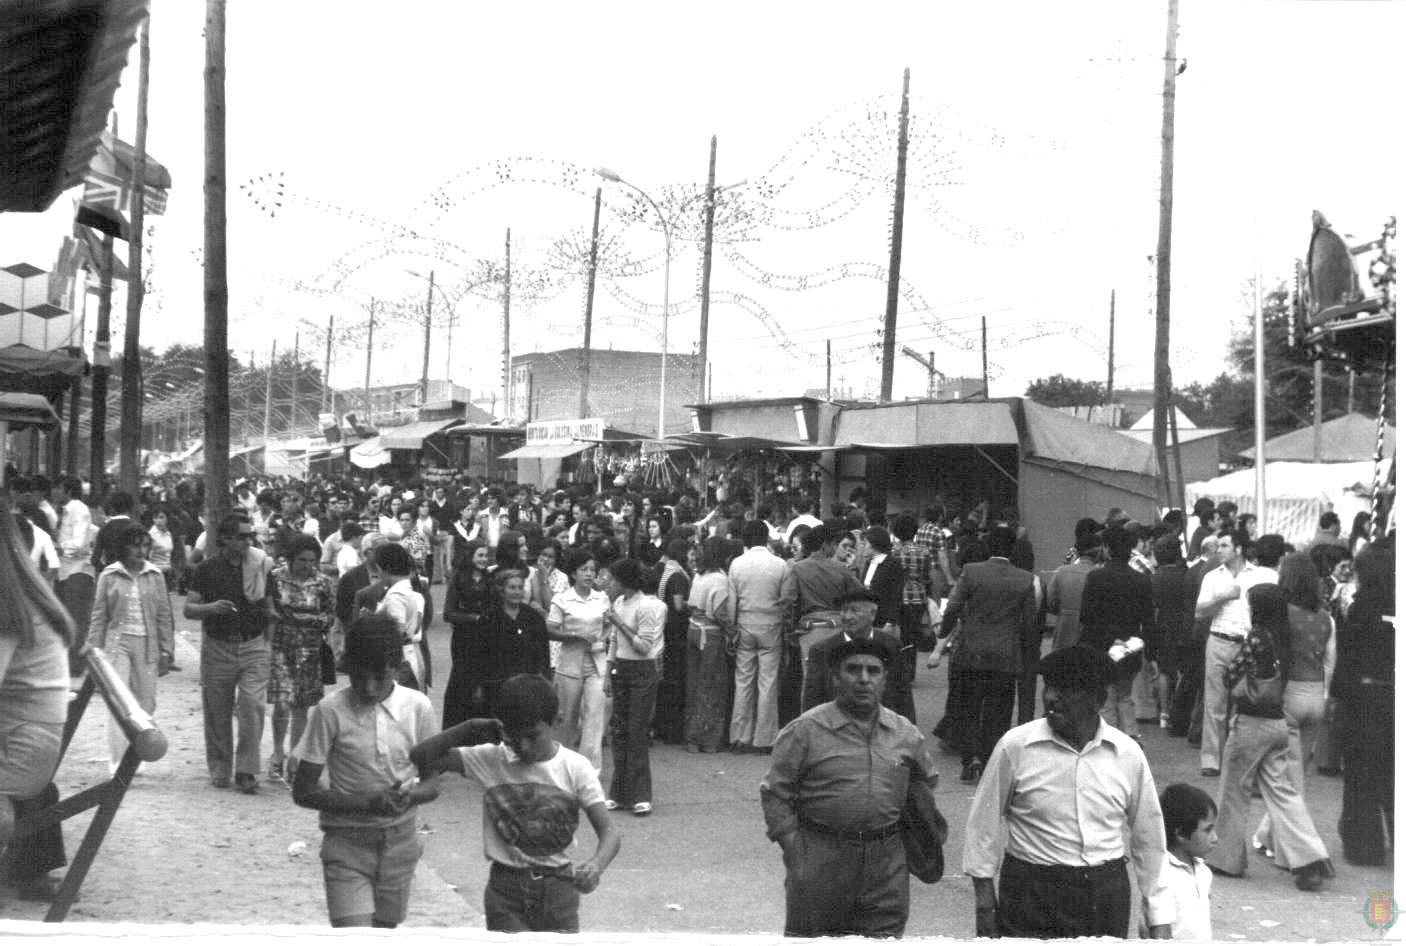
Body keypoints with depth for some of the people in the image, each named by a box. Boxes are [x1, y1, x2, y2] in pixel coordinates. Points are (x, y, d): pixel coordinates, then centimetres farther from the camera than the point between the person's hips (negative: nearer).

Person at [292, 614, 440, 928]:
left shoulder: (418, 707, -6)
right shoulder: (330, 711, -13)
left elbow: (432, 783, 4)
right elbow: (303, 791, -9)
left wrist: (410, 795, -20)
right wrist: (368, 802, -21)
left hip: (399, 842, 3)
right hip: (347, 845, -3)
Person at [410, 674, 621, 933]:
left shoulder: (575, 767, -6)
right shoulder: (492, 760, -4)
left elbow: (608, 832, -12)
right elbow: (421, 757, -6)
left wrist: (596, 865, -33)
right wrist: (471, 728, -14)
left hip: (558, 885, 0)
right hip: (506, 885, 0)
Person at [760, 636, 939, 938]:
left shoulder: (905, 734, 8)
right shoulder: (805, 730, -4)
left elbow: (928, 780, 24)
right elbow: (774, 793, -3)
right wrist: (793, 849, -9)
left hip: (887, 863, 3)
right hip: (820, 859, -3)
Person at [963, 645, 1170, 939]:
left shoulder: (1128, 754, -1)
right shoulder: (1015, 746, -7)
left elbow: (1149, 838, 7)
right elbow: (984, 825, 1)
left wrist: (1159, 925, 8)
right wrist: (985, 905, 0)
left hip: (1106, 894, 2)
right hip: (1031, 891, -2)